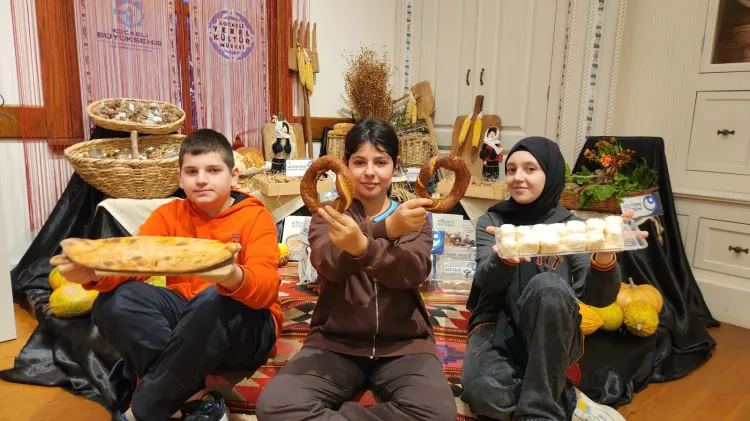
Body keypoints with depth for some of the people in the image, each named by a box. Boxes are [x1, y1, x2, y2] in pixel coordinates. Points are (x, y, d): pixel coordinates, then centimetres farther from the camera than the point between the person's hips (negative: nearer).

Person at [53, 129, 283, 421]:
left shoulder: (255, 217, -6)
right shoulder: (169, 215, 6)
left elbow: (266, 286, -21)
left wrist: (233, 278, -44)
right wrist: (94, 271, -31)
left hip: (245, 325, -4)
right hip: (185, 318, 4)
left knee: (214, 300, -36)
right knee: (116, 300, -20)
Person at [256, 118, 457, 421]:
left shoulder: (413, 217, 5)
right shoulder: (329, 215, 5)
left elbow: (413, 273, -16)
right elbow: (330, 265, -18)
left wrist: (361, 246, -37)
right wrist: (387, 229, -35)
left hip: (403, 344, 2)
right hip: (335, 341, -1)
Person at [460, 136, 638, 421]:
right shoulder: (491, 221, 4)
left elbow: (598, 297, -9)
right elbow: (487, 282, -14)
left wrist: (605, 257, -31)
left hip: (551, 337, 0)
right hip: (497, 327, 0)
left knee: (547, 285, -33)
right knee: (485, 392, -33)